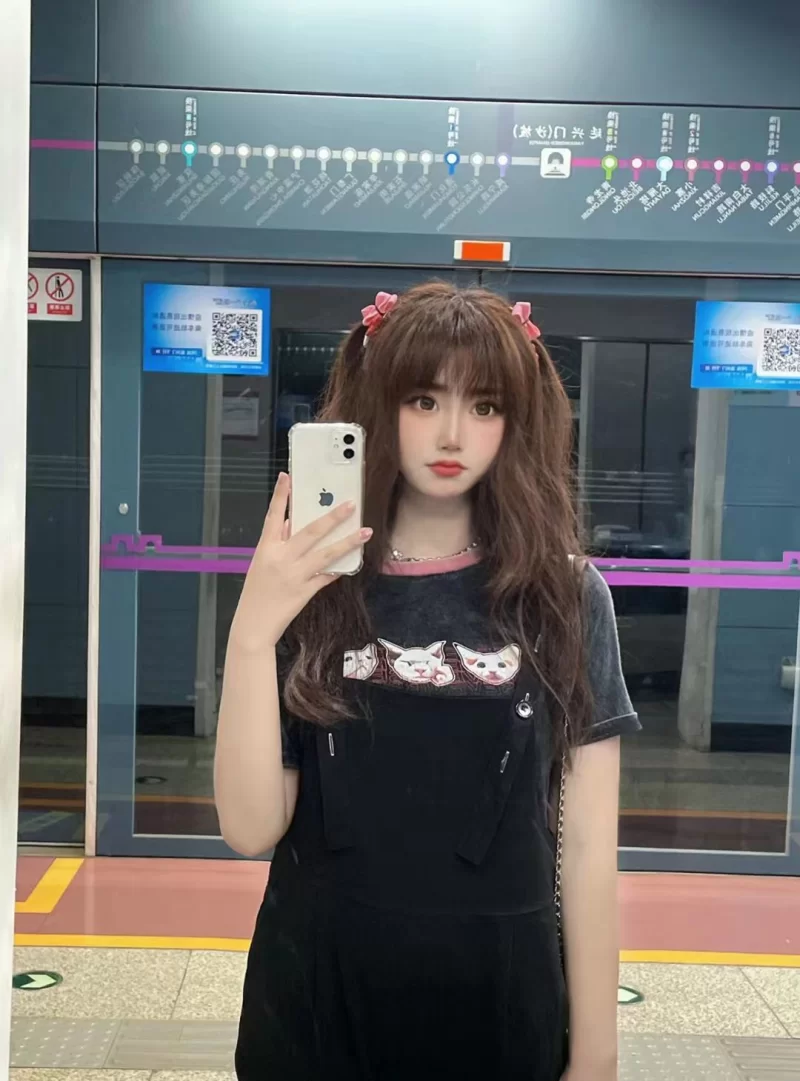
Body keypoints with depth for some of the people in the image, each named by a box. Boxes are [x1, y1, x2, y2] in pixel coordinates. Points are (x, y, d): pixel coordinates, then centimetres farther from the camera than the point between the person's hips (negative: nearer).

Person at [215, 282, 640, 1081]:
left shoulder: (565, 597, -6)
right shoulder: (311, 591, -6)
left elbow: (586, 844, -4)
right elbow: (250, 828, -11)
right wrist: (251, 631, -22)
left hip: (501, 1003, 0)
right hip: (314, 1001, 1)